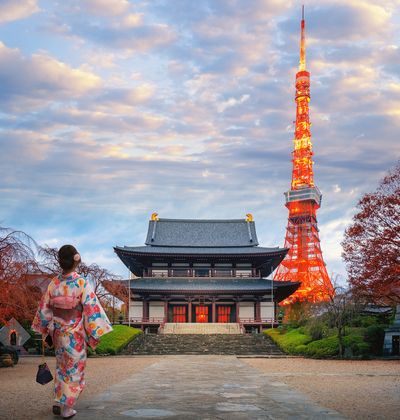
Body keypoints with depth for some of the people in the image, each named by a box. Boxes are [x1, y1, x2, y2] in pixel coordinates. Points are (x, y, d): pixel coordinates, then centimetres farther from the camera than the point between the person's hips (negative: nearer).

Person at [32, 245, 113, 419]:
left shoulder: (54, 283, -3)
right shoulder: (82, 283, -16)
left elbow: (44, 308, 2)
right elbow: (91, 310, -16)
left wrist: (47, 332, 13)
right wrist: (94, 335, -7)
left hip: (58, 333, 4)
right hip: (75, 334, -4)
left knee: (61, 367, 22)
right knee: (74, 370, 9)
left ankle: (58, 403, 26)